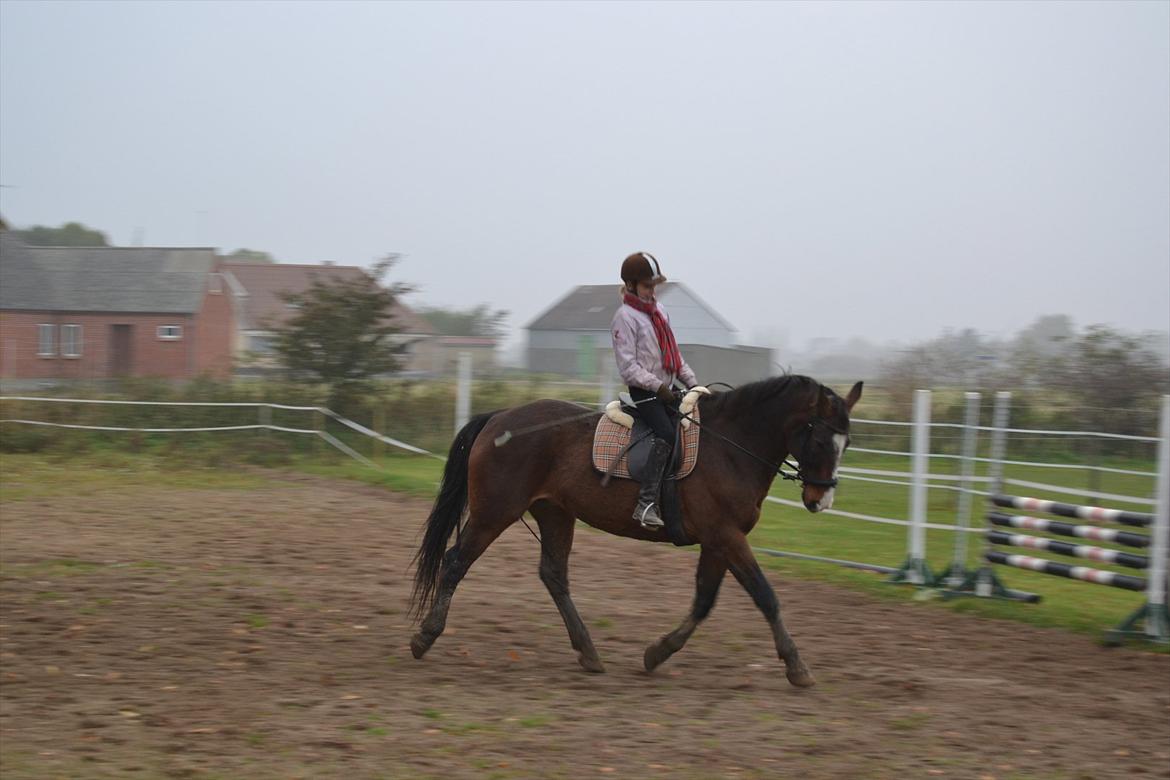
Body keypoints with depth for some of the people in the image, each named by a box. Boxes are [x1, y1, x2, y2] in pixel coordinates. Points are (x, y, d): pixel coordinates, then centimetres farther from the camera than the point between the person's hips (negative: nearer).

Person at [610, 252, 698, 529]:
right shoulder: (625, 317, -8)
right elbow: (627, 366, -15)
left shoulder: (659, 311, 17)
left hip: (667, 390, 9)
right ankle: (647, 503, -32)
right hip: (645, 392, -9)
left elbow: (674, 353, 22)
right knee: (667, 434, -28)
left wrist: (691, 381, 11)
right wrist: (657, 386, -21)